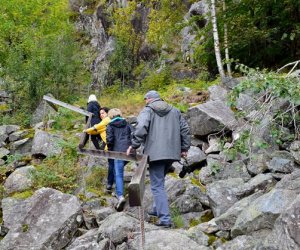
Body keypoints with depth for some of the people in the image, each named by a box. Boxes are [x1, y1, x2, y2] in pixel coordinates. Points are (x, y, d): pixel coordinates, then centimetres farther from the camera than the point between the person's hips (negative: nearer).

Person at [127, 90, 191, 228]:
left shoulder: (147, 110, 1)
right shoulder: (174, 111, 17)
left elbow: (141, 128, -17)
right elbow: (185, 129, 14)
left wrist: (134, 145, -10)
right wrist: (184, 148, 20)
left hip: (155, 153, -6)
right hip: (172, 153, 6)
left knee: (157, 185, -3)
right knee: (159, 181, 23)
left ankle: (164, 218, -9)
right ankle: (157, 209, 28)